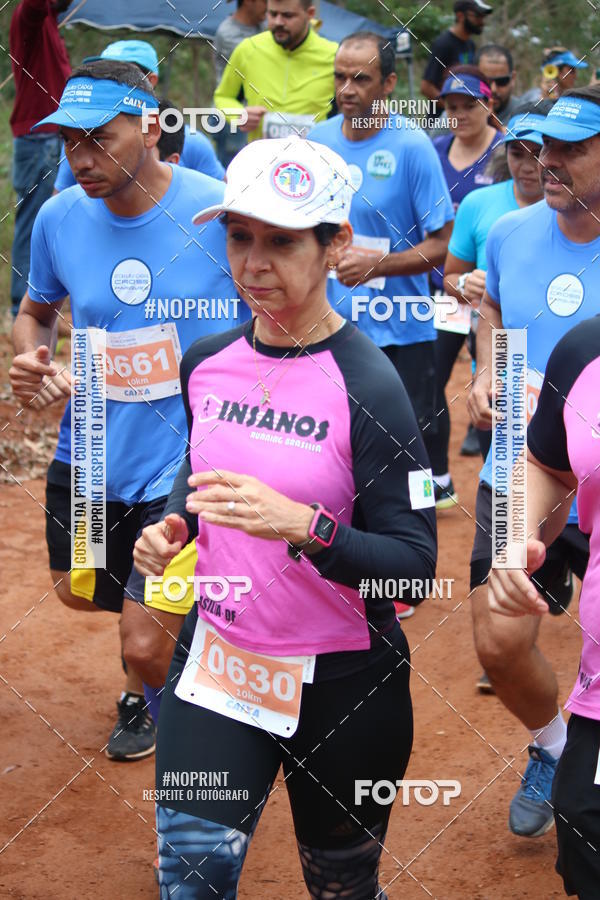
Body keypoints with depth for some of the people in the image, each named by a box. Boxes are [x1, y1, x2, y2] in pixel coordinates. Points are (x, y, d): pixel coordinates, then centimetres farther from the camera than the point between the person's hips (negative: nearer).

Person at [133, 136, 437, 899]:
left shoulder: (367, 387, -18)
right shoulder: (206, 361, 0)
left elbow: (414, 562, -20)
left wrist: (303, 526, -35)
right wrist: (173, 524, -1)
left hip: (341, 681, -4)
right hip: (216, 653, 4)